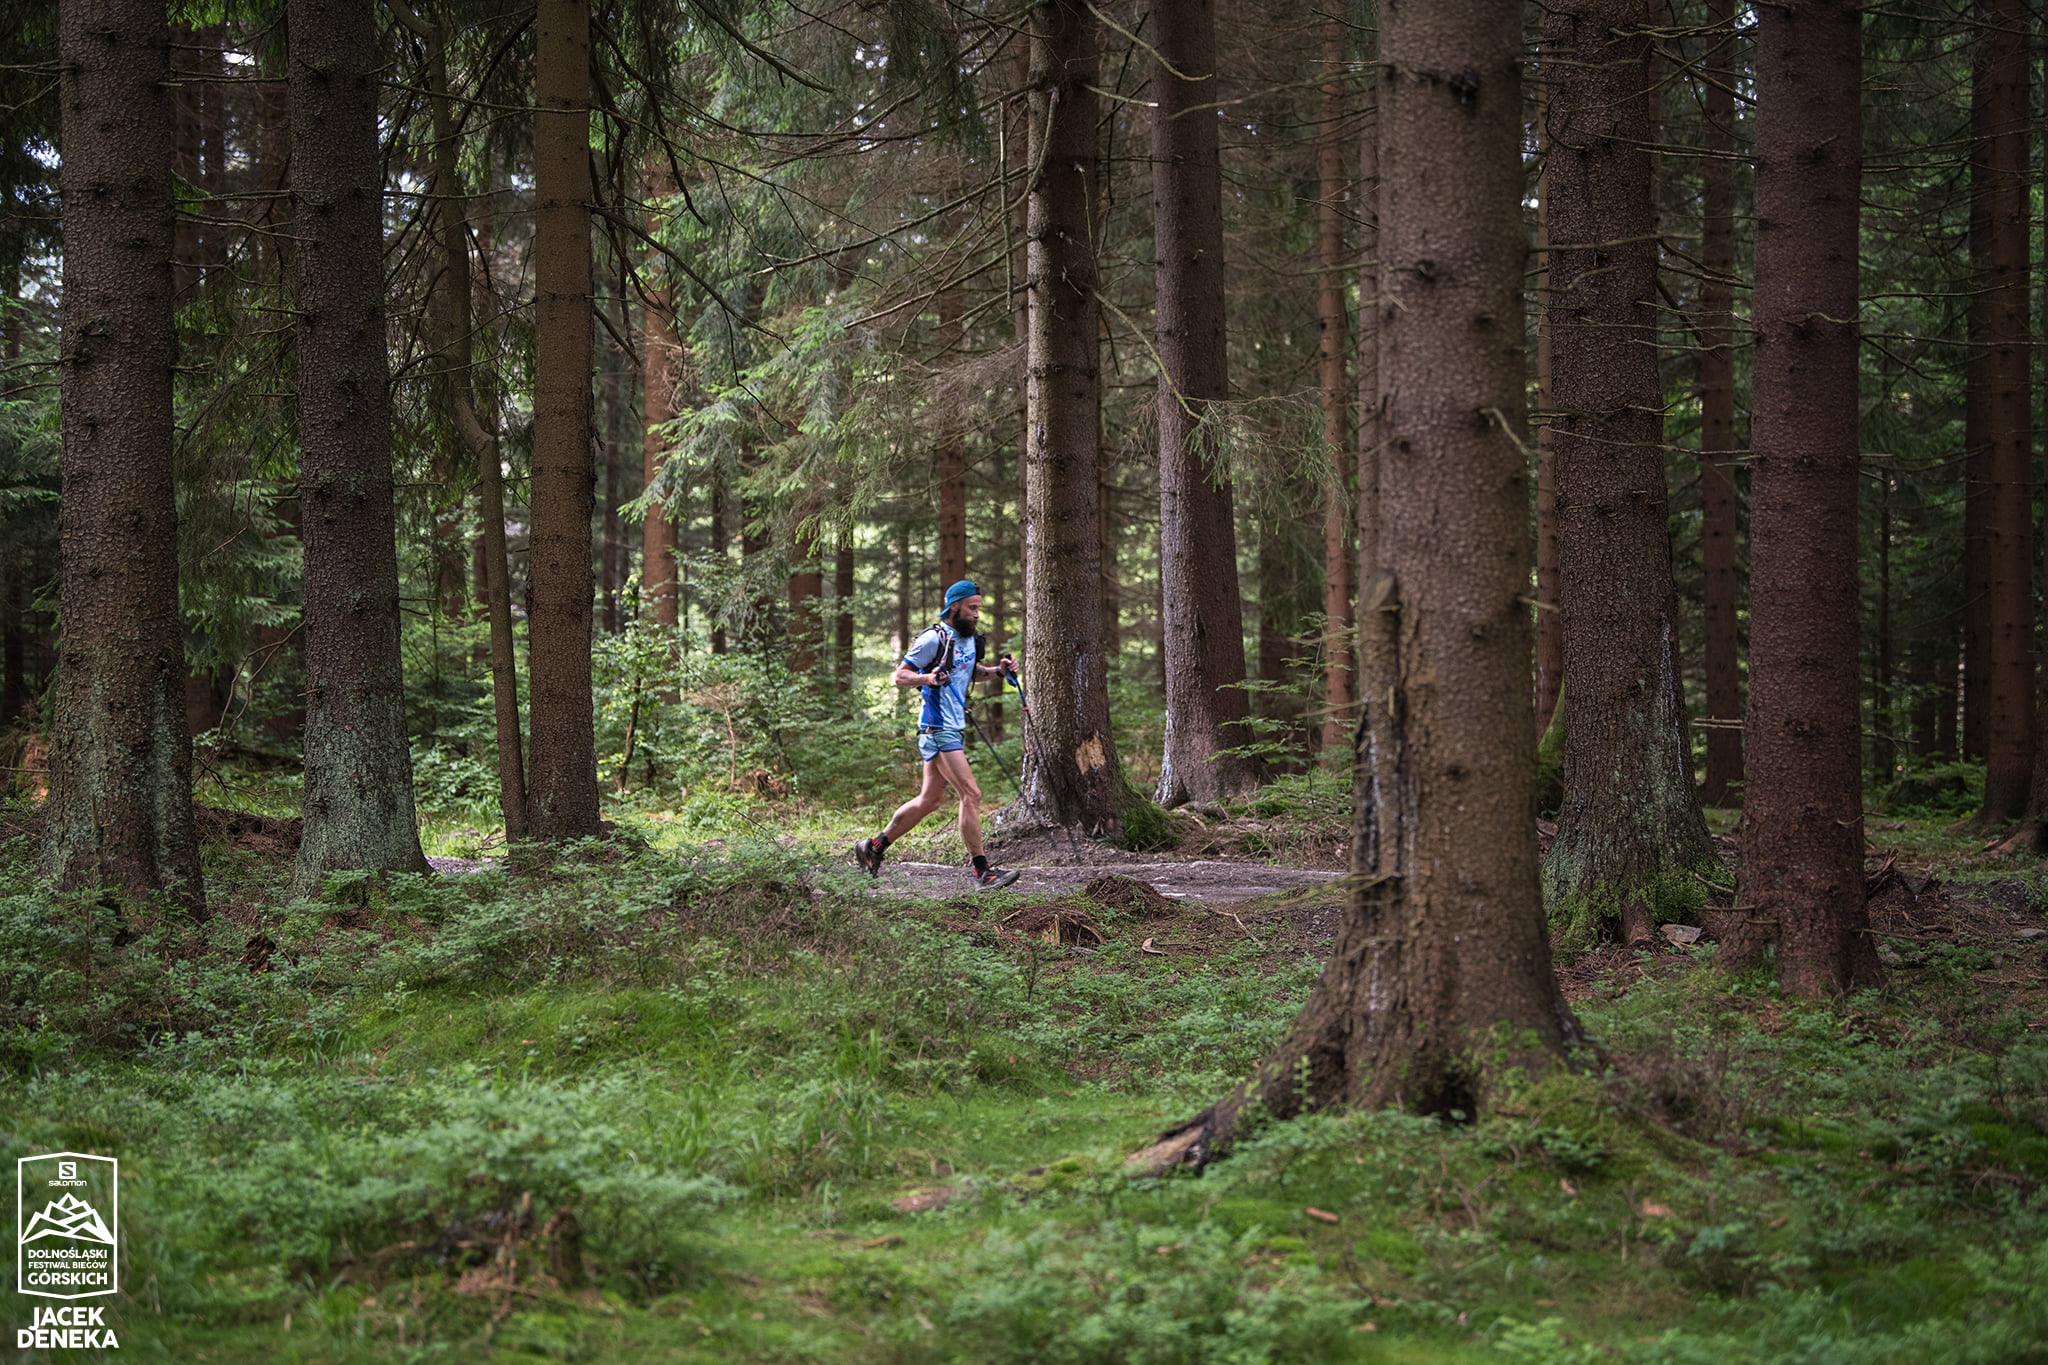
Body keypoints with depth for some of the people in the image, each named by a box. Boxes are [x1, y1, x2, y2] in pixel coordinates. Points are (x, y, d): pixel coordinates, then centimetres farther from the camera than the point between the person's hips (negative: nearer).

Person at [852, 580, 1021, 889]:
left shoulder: (969, 638, 13)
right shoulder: (933, 639, -13)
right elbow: (900, 675, -11)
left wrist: (998, 670, 10)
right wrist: (926, 678, -30)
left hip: (955, 728, 10)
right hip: (938, 728, -10)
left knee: (929, 800, 14)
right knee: (971, 794, -14)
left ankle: (873, 848, 25)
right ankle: (982, 871, -11)